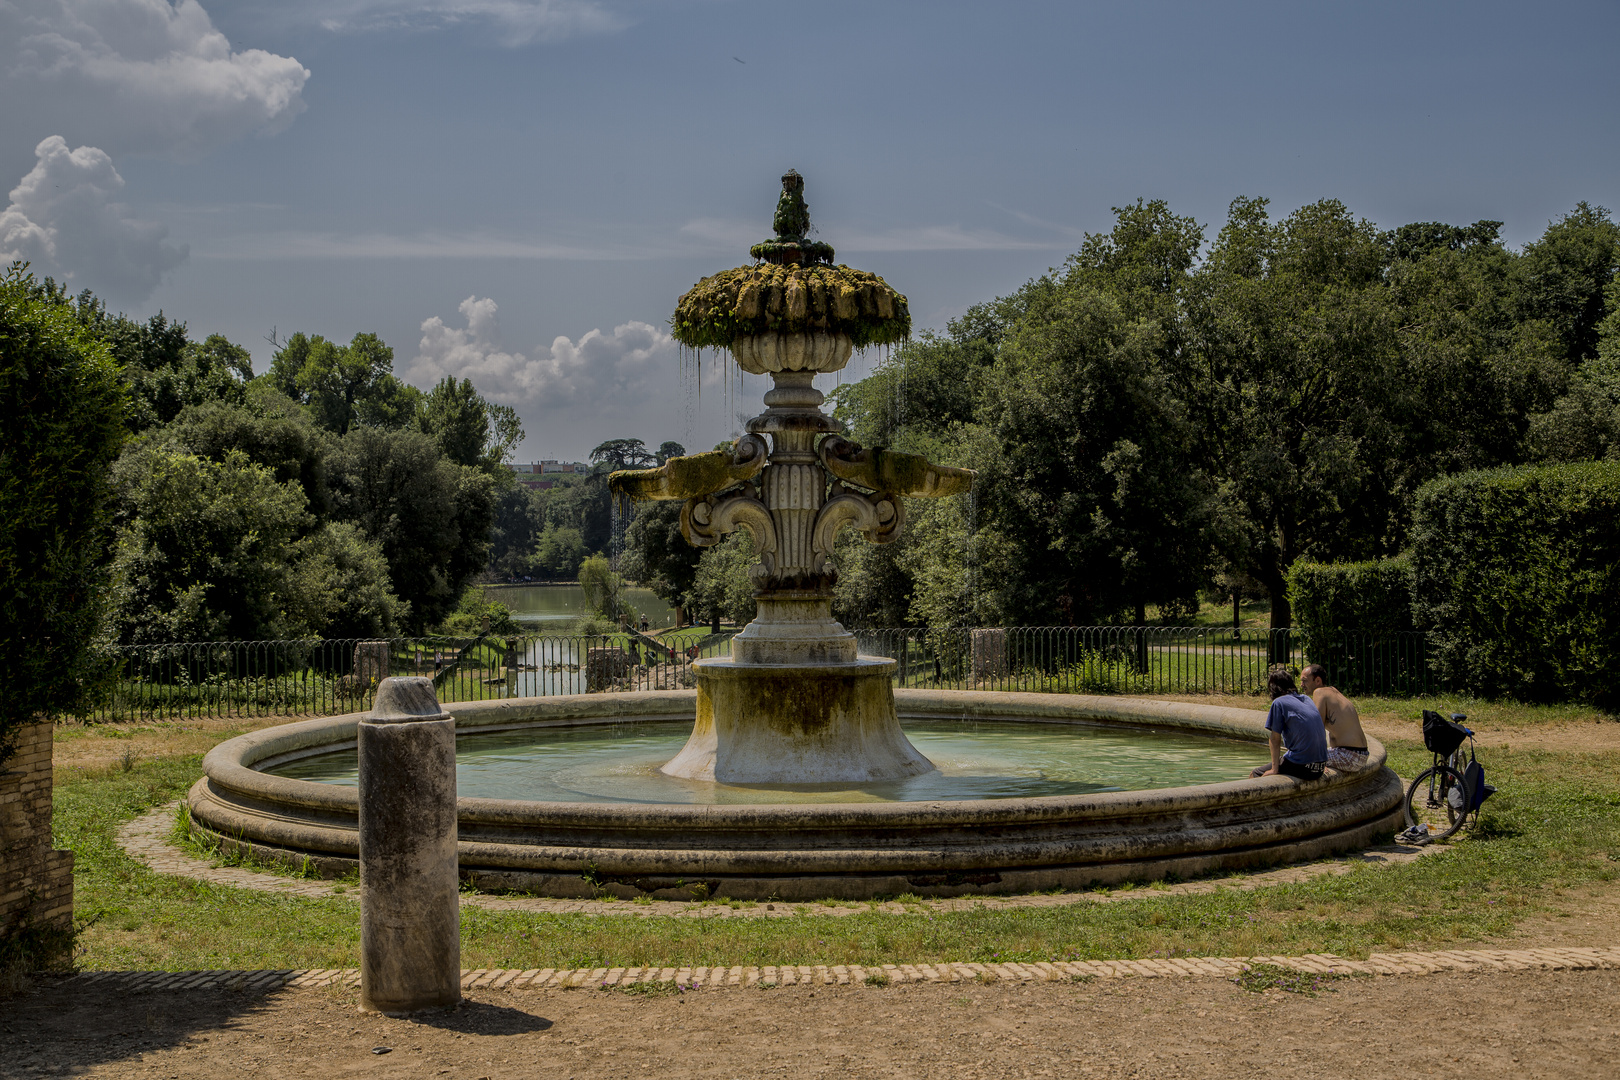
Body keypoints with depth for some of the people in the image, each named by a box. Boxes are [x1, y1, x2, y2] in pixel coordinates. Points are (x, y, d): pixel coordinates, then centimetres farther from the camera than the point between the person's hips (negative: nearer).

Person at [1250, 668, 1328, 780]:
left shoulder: (1279, 702, -5)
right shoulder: (1306, 699, 15)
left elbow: (1275, 740, -6)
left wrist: (1275, 770, -3)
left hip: (1301, 767, -7)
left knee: (1255, 774, 8)